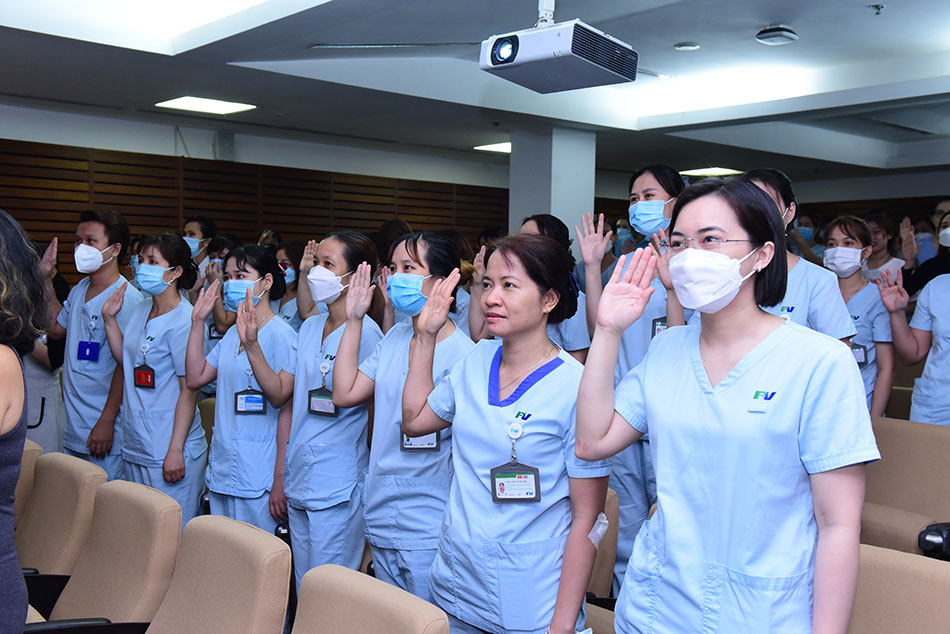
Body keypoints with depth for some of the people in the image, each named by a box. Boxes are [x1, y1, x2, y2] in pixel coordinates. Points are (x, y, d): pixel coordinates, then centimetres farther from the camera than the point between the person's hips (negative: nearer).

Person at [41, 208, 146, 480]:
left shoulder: (127, 299, -16)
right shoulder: (80, 290, 10)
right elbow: (56, 328, 26)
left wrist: (106, 421, -20)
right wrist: (44, 278, 18)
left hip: (105, 431, -8)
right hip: (72, 427, 8)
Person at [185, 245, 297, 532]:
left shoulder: (282, 334, -12)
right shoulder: (233, 333, 13)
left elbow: (281, 398, -21)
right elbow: (194, 378, 8)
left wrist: (252, 345, -33)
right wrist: (198, 322, 5)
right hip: (221, 473, 8)